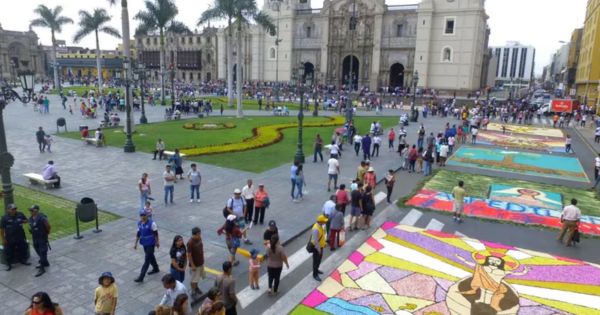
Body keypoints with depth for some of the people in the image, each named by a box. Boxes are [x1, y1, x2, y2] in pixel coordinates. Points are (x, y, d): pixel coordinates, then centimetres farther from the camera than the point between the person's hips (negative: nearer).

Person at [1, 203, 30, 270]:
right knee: (9, 252, 5)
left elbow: (26, 221, 12)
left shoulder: (20, 215, -4)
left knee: (23, 249, 15)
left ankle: (23, 260, 36)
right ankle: (9, 264, 21)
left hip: (20, 237, 3)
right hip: (9, 239, -3)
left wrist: (23, 221, -13)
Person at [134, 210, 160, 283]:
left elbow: (155, 233, -10)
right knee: (151, 257, 23)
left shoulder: (151, 223, -18)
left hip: (150, 244, -7)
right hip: (144, 243, 7)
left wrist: (157, 242, -4)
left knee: (147, 260, -5)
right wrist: (136, 243, 12)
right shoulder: (139, 223, 0)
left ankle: (141, 277, -4)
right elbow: (138, 233, 10)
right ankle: (156, 269, 44)